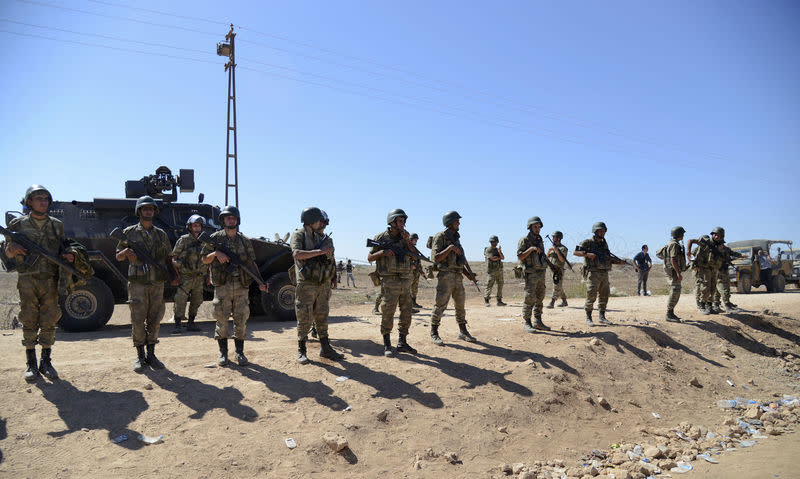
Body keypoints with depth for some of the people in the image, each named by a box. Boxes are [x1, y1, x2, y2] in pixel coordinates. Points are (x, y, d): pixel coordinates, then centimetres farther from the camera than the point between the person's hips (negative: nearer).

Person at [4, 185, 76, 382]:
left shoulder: (56, 225, 12)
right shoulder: (18, 224, 7)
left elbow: (62, 250, 17)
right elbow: (7, 252, 10)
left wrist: (69, 256, -5)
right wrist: (13, 248, -13)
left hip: (50, 280, 1)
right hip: (27, 279, -1)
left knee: (49, 322, 3)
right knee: (29, 323, 2)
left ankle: (46, 363, 12)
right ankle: (31, 364, 11)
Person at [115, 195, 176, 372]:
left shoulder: (161, 234, 13)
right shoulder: (130, 232, 5)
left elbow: (168, 258, 17)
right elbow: (118, 257, 9)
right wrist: (126, 252, -14)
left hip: (157, 284, 3)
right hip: (137, 283, -2)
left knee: (154, 320, 5)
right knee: (138, 320, -1)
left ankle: (151, 355, 15)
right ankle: (140, 357, 9)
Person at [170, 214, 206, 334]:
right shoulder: (183, 240, -5)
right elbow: (174, 257, -1)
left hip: (199, 277, 4)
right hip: (185, 276, -4)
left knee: (196, 301, 8)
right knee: (180, 300, -9)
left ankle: (190, 324, 20)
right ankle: (177, 325, -2)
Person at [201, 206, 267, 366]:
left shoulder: (245, 241, 9)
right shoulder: (215, 238, 4)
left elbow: (251, 263, 9)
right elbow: (204, 260, 8)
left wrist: (260, 282, -2)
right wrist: (215, 253, -13)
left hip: (241, 286, 2)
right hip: (222, 285, -1)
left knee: (241, 320, 4)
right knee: (221, 320, 2)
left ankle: (240, 352, 15)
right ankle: (223, 353, 14)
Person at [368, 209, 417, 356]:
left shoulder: (405, 236, 11)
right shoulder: (381, 238, -4)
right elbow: (369, 257, 0)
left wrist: (407, 241, -8)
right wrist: (382, 252, -18)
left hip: (405, 281, 6)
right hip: (390, 281, -5)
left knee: (406, 312, 9)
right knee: (388, 314, -3)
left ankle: (402, 343, 20)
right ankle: (387, 346, 7)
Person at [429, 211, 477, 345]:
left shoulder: (456, 238, 17)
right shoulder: (440, 237, -7)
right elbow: (436, 258, -16)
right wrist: (450, 248, -21)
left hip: (458, 277, 8)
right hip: (445, 276, -8)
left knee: (460, 305, 11)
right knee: (440, 306, -5)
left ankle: (463, 332, 21)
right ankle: (434, 334, 5)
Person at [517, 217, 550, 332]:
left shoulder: (540, 240, 16)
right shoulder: (524, 240, -5)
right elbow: (520, 257, -12)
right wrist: (531, 249, -21)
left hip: (541, 273, 7)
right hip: (531, 273, -7)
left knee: (540, 299, 9)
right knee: (530, 298, -9)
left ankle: (538, 322, 16)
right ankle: (527, 323, -5)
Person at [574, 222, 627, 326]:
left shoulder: (605, 244, 16)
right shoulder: (588, 242, -4)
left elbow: (609, 259, 21)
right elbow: (576, 252, -10)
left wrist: (619, 262, 5)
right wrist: (587, 254, -23)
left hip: (604, 274, 7)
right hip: (593, 273, -7)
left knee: (604, 296, 9)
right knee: (591, 295, -12)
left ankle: (601, 317, 19)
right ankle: (588, 318, -6)